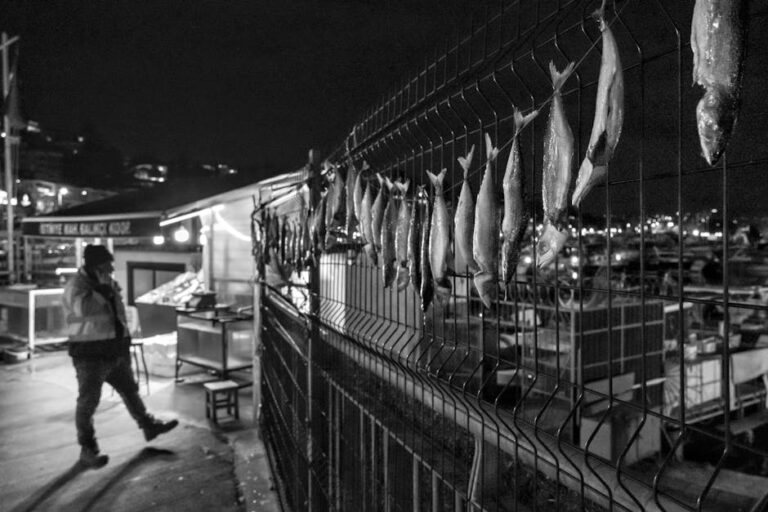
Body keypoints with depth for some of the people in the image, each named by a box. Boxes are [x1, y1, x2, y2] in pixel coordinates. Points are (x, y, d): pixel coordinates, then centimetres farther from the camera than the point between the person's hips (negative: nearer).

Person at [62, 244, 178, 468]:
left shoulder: (109, 283, 9)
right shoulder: (76, 285, -15)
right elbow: (83, 308, -37)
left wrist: (125, 340, 20)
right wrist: (102, 289, -28)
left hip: (116, 350, 8)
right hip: (90, 354, -8)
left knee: (130, 391, 20)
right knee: (88, 402, 2)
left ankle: (149, 426, 35)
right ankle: (87, 450, 15)